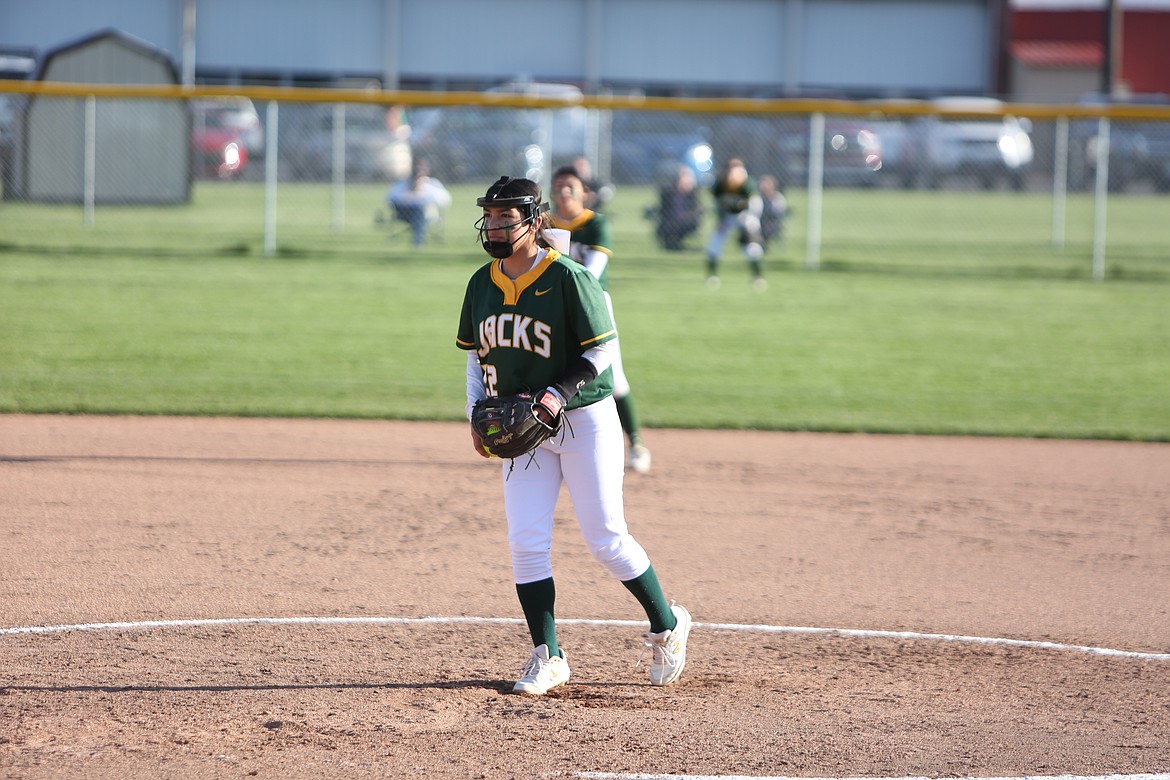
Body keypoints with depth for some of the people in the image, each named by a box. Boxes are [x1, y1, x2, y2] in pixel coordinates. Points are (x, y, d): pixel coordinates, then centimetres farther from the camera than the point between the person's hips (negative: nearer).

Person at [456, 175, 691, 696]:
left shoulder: (568, 278, -15)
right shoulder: (482, 284, 4)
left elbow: (602, 350, -14)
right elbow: (475, 355, 15)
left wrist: (558, 392, -25)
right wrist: (478, 414, 2)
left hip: (585, 422, -5)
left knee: (606, 540, -3)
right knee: (526, 542, -4)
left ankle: (667, 625, 19)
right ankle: (547, 658, 4)